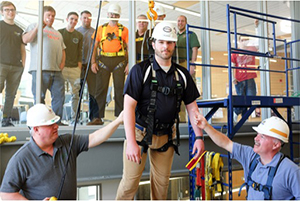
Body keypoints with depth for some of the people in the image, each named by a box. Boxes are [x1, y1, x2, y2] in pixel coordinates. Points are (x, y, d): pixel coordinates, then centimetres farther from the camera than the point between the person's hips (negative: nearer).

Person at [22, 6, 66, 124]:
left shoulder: (57, 33, 31)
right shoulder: (34, 26, 15)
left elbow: (62, 49, 29)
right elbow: (25, 40, -1)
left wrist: (62, 62, 11)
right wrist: (38, 27, -9)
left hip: (57, 70, 5)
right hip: (40, 69, -5)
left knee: (59, 96, 0)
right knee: (39, 97, -6)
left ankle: (57, 121, 6)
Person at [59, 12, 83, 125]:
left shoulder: (79, 35, 14)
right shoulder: (59, 33, 8)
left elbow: (79, 53, 12)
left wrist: (79, 68, 4)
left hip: (75, 68, 2)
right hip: (61, 67, -2)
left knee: (76, 94, -1)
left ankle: (74, 119, 5)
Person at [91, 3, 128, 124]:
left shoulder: (124, 30, 10)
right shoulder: (101, 28, 13)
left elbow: (129, 48, 6)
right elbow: (94, 46, 10)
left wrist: (129, 64, -5)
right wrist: (93, 62, 0)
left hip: (119, 61, 0)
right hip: (103, 60, 1)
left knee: (119, 88, 1)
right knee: (101, 88, -2)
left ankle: (119, 115, 9)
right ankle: (98, 116, 4)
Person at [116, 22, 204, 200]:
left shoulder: (182, 74, 5)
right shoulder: (141, 70, -8)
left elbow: (192, 107, 9)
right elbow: (129, 105, -15)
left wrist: (199, 136, 0)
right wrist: (131, 142, -23)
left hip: (166, 136, 4)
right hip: (140, 132, -3)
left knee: (162, 182, 11)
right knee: (130, 182, -2)